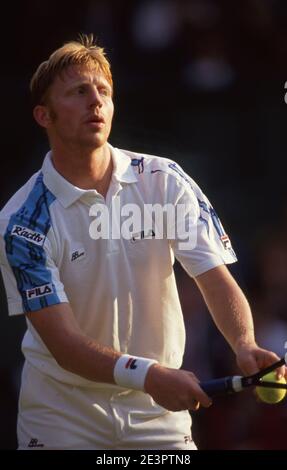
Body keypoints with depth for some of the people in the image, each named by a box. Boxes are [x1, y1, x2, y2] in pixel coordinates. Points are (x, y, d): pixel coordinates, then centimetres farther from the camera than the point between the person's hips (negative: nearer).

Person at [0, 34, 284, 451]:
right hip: (63, 415, -2)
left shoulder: (164, 180, -6)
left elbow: (217, 278, -11)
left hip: (160, 414, 2)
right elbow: (64, 343, -21)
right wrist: (148, 375, -37)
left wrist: (245, 345, -32)